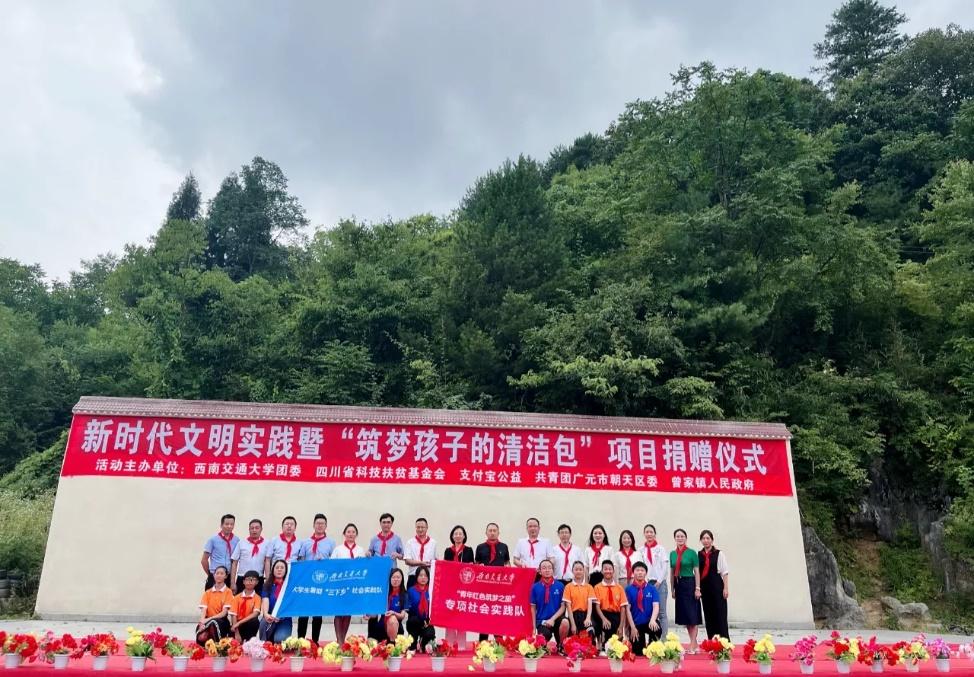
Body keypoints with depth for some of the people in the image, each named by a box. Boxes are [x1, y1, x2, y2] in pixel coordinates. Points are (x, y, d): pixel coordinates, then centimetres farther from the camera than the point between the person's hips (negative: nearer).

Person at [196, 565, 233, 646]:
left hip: (222, 622, -2)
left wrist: (209, 619, -22)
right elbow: (203, 610, -2)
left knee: (213, 622, -41)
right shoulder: (207, 592, 13)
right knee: (201, 638, -34)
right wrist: (202, 622, -23)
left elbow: (224, 612, -8)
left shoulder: (228, 592, 1)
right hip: (208, 621, 2)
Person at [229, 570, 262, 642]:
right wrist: (237, 633, -18)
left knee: (254, 621, -32)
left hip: (249, 624, 1)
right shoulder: (237, 597, 4)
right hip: (238, 624, -1)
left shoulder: (257, 597, -1)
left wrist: (239, 623, -25)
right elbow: (233, 615, -5)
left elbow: (255, 613, -16)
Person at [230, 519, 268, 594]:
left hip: (259, 580, -1)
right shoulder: (241, 543, 6)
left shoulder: (266, 544, 2)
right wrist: (232, 582, 1)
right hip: (242, 579, 1)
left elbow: (267, 562, -2)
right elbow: (234, 563, 6)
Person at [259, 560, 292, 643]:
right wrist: (266, 614, -33)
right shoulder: (268, 585, 7)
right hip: (270, 617, 1)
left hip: (285, 619, -1)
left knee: (280, 639, -27)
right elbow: (265, 601, -10)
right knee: (265, 621, -34)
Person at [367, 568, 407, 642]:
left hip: (396, 626, -2)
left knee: (392, 619, -35)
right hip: (382, 625, 3)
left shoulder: (404, 595, -2)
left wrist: (393, 613, -27)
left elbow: (402, 616, -7)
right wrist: (370, 615, -22)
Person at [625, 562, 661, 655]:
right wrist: (632, 627, -11)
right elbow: (627, 609, -4)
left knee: (657, 629, -34)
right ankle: (641, 643, 31)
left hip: (649, 623, 0)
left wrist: (652, 620, -29)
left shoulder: (652, 589, 1)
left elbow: (656, 606, -10)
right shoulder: (629, 589, -2)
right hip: (636, 624, 0)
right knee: (638, 652, -7)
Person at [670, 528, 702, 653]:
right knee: (684, 615, 8)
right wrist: (672, 589, 10)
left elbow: (697, 572, -5)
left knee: (692, 615, -4)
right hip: (678, 585, 5)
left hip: (689, 584, -5)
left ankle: (693, 645, -1)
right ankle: (694, 643, 18)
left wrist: (697, 588, -10)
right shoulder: (672, 554, 8)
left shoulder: (691, 552, -5)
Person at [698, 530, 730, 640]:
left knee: (720, 615, -2)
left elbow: (724, 572, -3)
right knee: (708, 615, 8)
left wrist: (726, 588, -7)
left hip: (717, 586, -4)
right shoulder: (698, 555, 5)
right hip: (704, 587, 4)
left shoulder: (719, 554, -3)